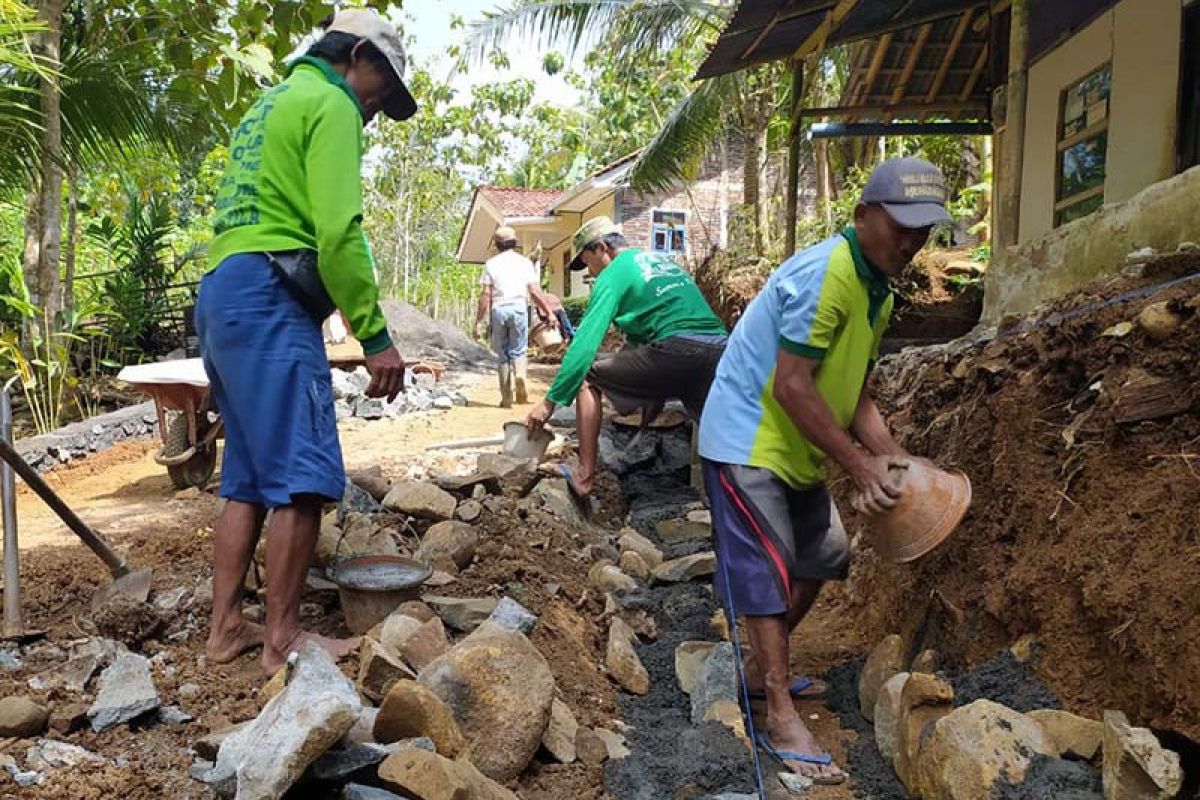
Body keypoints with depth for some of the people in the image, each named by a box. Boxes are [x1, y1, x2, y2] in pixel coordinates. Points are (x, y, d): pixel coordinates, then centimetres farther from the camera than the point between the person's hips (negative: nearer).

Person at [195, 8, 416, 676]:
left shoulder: (270, 105, 28)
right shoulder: (330, 103, -2)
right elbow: (338, 232, -16)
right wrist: (376, 336, -15)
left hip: (222, 294, 10)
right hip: (269, 299, -10)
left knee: (249, 475, 11)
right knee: (303, 474, -9)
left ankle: (227, 627, 15)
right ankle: (284, 638, -3)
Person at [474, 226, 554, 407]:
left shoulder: (491, 263, 8)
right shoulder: (524, 262, 8)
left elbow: (485, 295, 3)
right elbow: (535, 292, 2)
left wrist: (478, 321, 6)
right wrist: (549, 313, 8)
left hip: (498, 309, 1)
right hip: (519, 307, 0)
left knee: (502, 354, 9)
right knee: (519, 350, 9)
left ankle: (506, 398, 10)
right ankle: (520, 376, -24)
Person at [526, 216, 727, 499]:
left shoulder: (614, 273, 9)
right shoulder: (664, 261, 32)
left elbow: (585, 342, 2)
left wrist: (550, 402, 6)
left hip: (675, 350, -6)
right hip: (719, 351, 7)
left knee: (587, 378, 11)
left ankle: (584, 477, 8)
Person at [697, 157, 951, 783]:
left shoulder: (876, 289, 7)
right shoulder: (823, 273, -23)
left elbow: (853, 389, 10)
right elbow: (792, 386, -26)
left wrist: (890, 456, -2)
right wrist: (857, 463, -22)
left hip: (795, 450, 10)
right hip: (747, 442, -10)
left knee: (823, 556, 17)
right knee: (768, 573, -7)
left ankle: (761, 668, 33)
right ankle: (782, 721, 2)